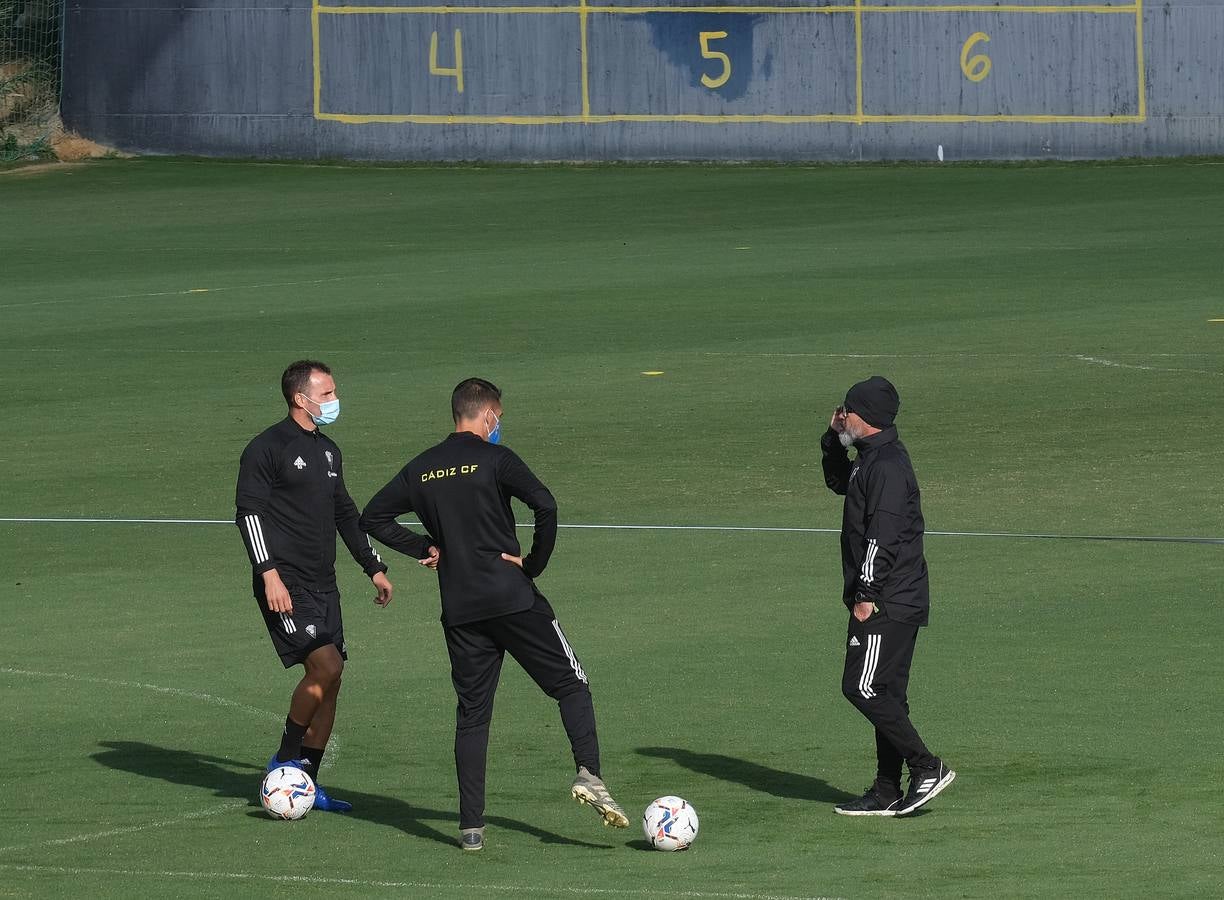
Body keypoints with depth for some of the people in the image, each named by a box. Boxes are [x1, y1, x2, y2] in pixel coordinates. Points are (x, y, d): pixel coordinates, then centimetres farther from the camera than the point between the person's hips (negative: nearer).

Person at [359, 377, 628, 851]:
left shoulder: (421, 469, 9)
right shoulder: (495, 459, -6)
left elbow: (373, 518, 13)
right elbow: (545, 505, -19)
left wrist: (424, 548, 13)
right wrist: (534, 563, -6)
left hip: (460, 611, 4)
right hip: (513, 598, -4)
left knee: (471, 714, 9)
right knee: (571, 685, 6)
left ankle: (471, 826, 3)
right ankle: (588, 774, -15)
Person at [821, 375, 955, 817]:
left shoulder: (886, 465, -17)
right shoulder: (870, 458, 15)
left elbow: (883, 536, -22)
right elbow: (838, 482, 36)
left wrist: (867, 595, -22)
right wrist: (833, 440, 19)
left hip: (887, 602, -11)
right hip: (898, 601, 11)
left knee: (862, 687, -11)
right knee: (885, 692, 11)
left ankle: (927, 768, -9)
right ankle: (887, 793, 14)